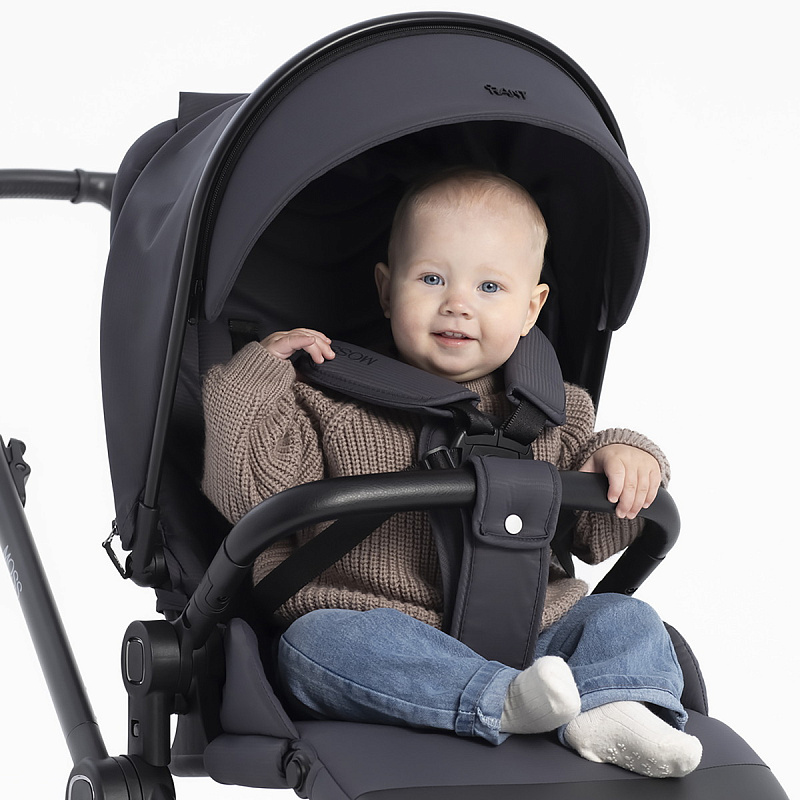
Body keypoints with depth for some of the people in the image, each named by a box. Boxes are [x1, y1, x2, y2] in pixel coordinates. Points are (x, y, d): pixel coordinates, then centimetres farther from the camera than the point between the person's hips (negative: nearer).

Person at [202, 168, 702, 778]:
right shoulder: (330, 404, 5)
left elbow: (596, 537, 16)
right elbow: (244, 495, -3)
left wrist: (623, 459, -3)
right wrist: (253, 378, -7)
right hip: (385, 634, -3)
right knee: (316, 638, -32)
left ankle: (612, 709, -42)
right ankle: (506, 702, -46)